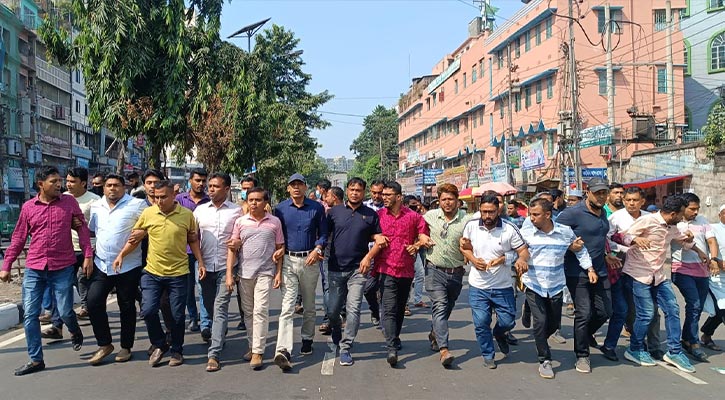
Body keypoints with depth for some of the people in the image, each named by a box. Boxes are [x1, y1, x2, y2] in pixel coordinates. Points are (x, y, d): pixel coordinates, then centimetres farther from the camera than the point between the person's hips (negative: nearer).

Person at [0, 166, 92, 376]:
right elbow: (18, 238, 9)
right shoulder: (28, 207, 4)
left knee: (65, 311, 3)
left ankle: (75, 332, 37)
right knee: (29, 314, 2)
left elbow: (83, 229, 2)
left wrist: (88, 255, -6)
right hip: (34, 269, 2)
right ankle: (36, 359, 15)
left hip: (63, 268, -2)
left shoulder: (69, 202, 0)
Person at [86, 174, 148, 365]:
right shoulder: (96, 207, 11)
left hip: (128, 266, -4)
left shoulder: (137, 205, -7)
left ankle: (126, 347, 22)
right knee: (93, 303, -3)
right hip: (101, 264, 4)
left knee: (127, 307, 7)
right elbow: (90, 229, 23)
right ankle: (104, 344, 13)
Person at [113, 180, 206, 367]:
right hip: (152, 272, 1)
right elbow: (135, 237, 9)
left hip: (178, 274, -1)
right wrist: (121, 255, -1)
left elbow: (193, 241, 6)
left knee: (177, 315, 6)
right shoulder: (148, 213, -1)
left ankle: (177, 351, 27)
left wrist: (201, 262, 0)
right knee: (148, 310, -6)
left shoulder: (187, 215, -4)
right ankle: (159, 345, 20)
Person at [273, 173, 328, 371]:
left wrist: (317, 250, -11)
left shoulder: (317, 208, 2)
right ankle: (283, 351, -17)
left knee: (309, 305, 15)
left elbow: (323, 234, 4)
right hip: (288, 261, -1)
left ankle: (307, 340, 33)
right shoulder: (280, 209, 2)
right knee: (287, 306, -11)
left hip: (310, 261, 1)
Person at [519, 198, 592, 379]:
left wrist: (590, 268, 6)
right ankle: (544, 361, 5)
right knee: (540, 321, -9)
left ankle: (539, 341, 43)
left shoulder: (565, 232, -5)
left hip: (556, 286, 2)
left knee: (554, 324, 13)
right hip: (533, 285, -2)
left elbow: (580, 250, 11)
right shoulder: (526, 232, -9)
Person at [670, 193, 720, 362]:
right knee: (694, 304, -14)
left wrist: (714, 259, -10)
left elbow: (711, 241, 5)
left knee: (698, 307, 10)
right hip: (682, 270, -5)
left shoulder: (702, 220, 10)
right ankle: (693, 343, -4)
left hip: (702, 271, 5)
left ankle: (687, 340, 24)